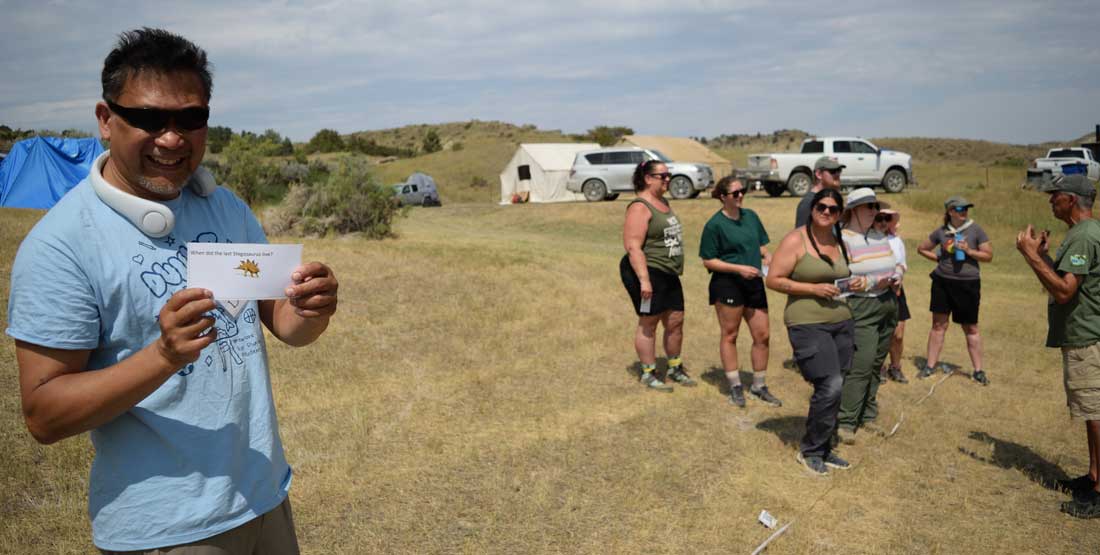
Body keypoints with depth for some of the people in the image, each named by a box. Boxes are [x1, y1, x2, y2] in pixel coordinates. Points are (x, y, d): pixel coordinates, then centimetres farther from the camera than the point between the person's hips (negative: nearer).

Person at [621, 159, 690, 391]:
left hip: (669, 275, 9)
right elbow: (633, 246, -22)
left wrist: (676, 269, 25)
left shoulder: (663, 202, 14)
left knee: (676, 321, 12)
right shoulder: (640, 207, -15)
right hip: (647, 272, -9)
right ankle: (648, 374, 13)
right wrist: (644, 279, -27)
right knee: (648, 323, 1)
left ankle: (675, 368, 28)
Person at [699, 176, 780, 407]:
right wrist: (739, 268, -17)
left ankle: (759, 386, 22)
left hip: (754, 283, 6)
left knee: (762, 335, 6)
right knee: (730, 334, 5)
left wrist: (766, 256, -2)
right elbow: (708, 261, -9)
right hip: (727, 284, -6)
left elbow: (761, 245, 20)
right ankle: (735, 387, 17)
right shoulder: (715, 224, -9)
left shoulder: (751, 216, 9)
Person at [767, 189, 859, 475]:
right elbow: (773, 280, -11)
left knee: (833, 390, 7)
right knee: (830, 387, -14)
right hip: (808, 324, -7)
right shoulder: (795, 240, -8)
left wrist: (854, 283, 6)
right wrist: (814, 288, -17)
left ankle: (822, 449, 24)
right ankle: (810, 450, 5)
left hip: (842, 322, 7)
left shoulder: (839, 242, 13)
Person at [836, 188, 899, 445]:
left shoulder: (879, 236, 13)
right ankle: (845, 422, -7)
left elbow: (894, 264, 23)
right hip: (860, 308, -7)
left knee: (876, 364, 11)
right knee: (861, 366, -13)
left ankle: (867, 415, 22)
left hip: (888, 305, 7)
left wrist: (896, 277, 1)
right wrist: (873, 283, -21)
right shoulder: (842, 239, -10)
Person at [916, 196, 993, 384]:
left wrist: (969, 251, -17)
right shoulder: (941, 231, 2)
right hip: (943, 282, 2)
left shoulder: (975, 230, -3)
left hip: (968, 284, -2)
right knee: (938, 324, 6)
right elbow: (921, 248, 14)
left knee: (971, 328, 6)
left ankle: (978, 370, 16)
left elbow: (989, 256, -3)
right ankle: (930, 366, 13)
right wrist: (938, 258, 3)